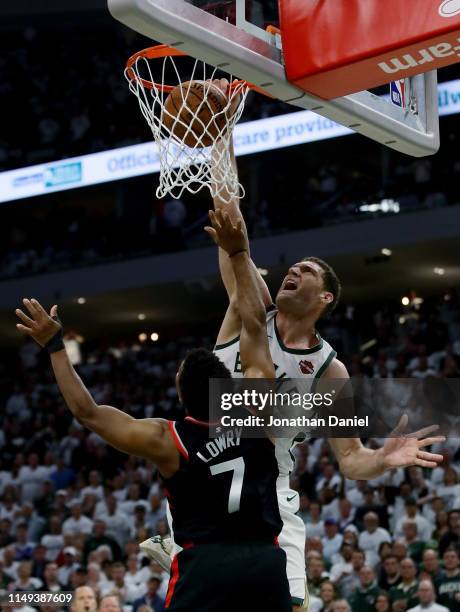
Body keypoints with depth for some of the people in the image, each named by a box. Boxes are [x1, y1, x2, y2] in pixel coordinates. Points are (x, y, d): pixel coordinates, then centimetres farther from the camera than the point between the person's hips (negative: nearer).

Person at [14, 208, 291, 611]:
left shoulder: (166, 440, -7)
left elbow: (87, 412, 4)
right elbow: (256, 326, 6)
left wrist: (55, 346, 10)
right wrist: (238, 254, 12)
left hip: (205, 564, -3)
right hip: (265, 562, 3)